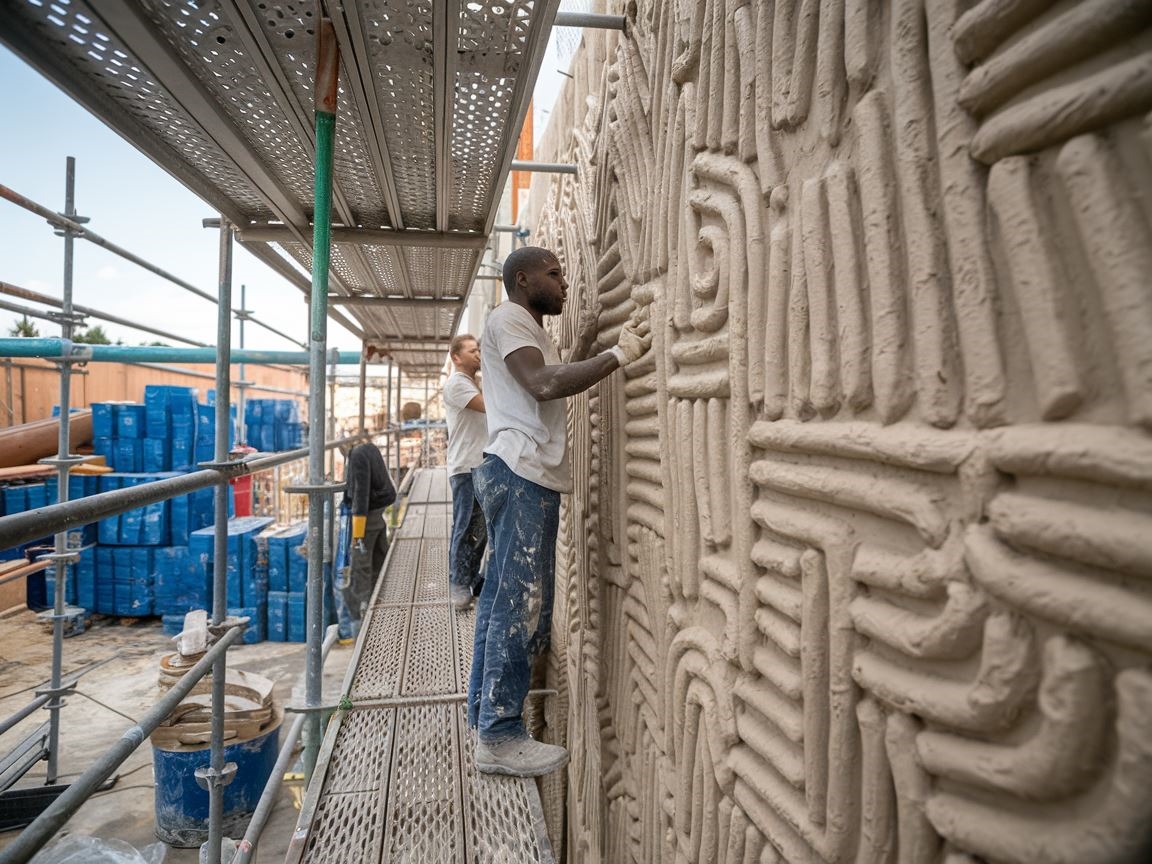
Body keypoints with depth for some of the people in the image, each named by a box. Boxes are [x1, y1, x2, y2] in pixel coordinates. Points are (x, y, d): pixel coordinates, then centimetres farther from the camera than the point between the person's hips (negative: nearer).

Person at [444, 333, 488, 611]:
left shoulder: (475, 385, 21)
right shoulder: (456, 383, -8)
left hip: (483, 467, 9)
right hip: (466, 468, -9)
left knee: (480, 529, 11)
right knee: (466, 529, -5)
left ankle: (472, 580, 21)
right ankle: (458, 584, 4)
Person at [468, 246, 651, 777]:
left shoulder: (528, 329, 26)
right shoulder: (507, 318, -6)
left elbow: (549, 390, 25)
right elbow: (543, 385, -22)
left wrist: (581, 350, 20)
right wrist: (617, 354, -21)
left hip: (525, 476, 10)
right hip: (522, 474, -10)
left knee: (502, 600, 13)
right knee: (521, 604, -7)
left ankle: (485, 719, 24)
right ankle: (501, 737, 2)